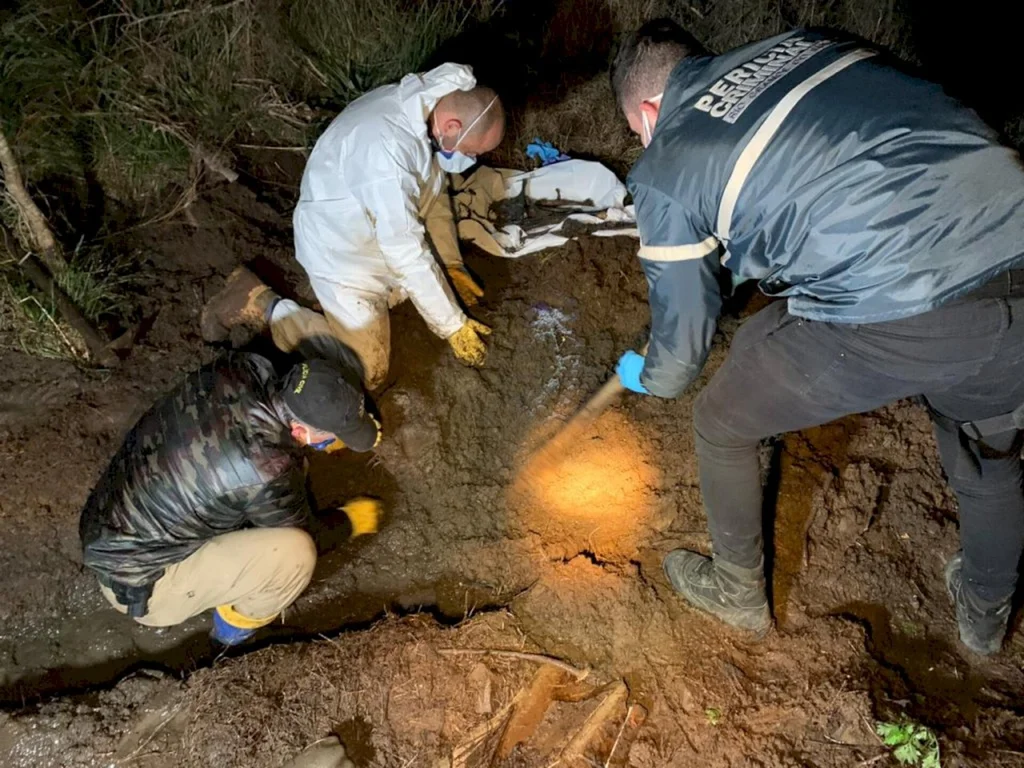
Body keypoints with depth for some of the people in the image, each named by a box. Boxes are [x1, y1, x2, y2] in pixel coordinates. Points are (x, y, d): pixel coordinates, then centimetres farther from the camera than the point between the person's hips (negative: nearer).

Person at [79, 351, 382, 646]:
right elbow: (299, 532, -10)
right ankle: (235, 628, 9)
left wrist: (336, 431, 8)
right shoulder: (267, 473, -33)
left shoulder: (242, 368, -16)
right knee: (294, 552, -21)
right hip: (137, 581, -7)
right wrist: (351, 521, 8)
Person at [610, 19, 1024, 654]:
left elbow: (683, 332, 10)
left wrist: (648, 379, 35)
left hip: (896, 319, -6)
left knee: (723, 425, 20)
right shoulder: (804, 44, 18)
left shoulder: (666, 168, 3)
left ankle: (740, 593, 43)